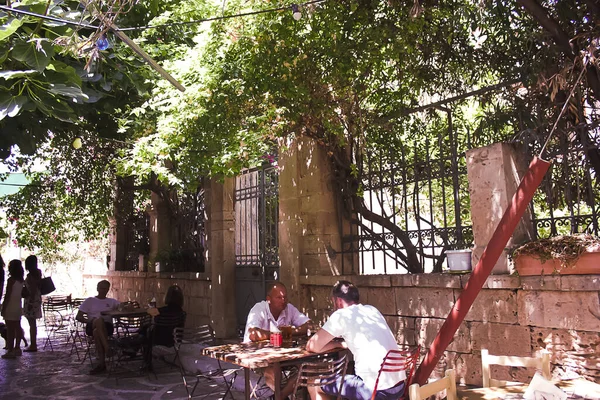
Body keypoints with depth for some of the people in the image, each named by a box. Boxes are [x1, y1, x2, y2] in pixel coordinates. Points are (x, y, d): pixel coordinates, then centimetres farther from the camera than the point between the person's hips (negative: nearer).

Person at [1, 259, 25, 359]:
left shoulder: (11, 280, -14)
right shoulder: (20, 280, 8)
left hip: (10, 307, -8)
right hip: (18, 306, 8)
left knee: (10, 329, -4)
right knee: (17, 328, 12)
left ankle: (10, 350, -2)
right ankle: (17, 348, 19)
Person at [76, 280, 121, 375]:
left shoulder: (112, 301, 24)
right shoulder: (89, 301, 20)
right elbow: (78, 317, 11)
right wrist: (89, 321, -8)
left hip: (107, 326, 1)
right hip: (91, 327, -1)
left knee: (97, 331, -39)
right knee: (99, 320, -40)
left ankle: (101, 363, -39)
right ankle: (108, 349, -48)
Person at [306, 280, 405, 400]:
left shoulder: (341, 314, -5)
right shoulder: (372, 310, 15)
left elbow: (312, 346, -3)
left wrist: (337, 344, 12)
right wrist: (343, 344, 23)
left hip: (377, 389, -8)